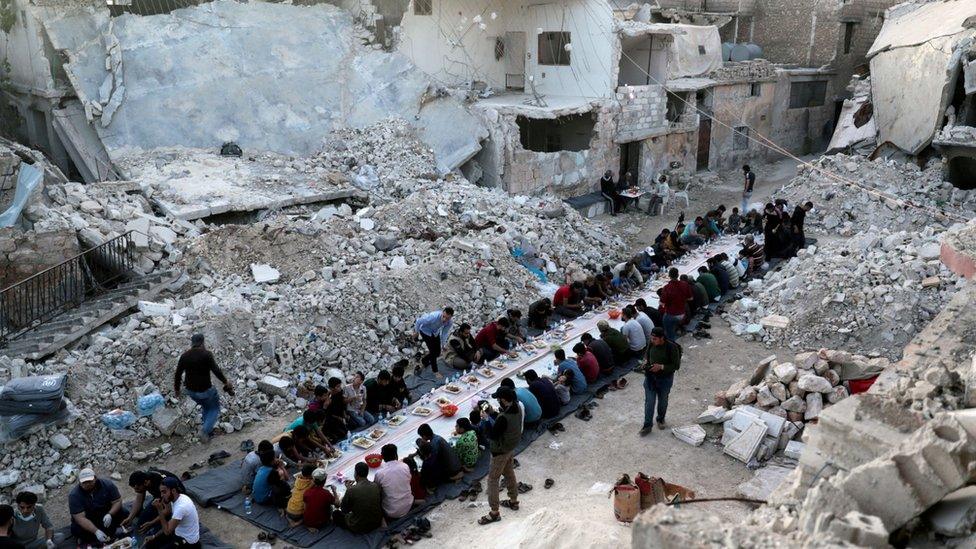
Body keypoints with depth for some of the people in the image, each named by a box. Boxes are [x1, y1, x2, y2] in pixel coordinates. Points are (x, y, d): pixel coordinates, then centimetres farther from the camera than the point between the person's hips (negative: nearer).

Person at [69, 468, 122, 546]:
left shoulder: (107, 484, -17)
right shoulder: (74, 495, -22)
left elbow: (117, 501, -12)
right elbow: (80, 518, -28)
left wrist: (110, 514, -33)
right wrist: (96, 531, -39)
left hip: (106, 515, 2)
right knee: (76, 529, -31)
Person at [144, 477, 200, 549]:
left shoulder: (181, 507, -30)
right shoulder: (176, 499, -2)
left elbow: (167, 531, -25)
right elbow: (169, 525, 12)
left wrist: (160, 509, -26)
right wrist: (155, 536, 6)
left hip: (188, 542, -9)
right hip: (179, 533, 9)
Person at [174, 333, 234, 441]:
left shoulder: (184, 356, -2)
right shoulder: (207, 354, -17)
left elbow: (178, 375, 3)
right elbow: (216, 370, -23)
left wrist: (177, 389, 16)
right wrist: (226, 382, -11)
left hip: (190, 391, 5)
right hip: (205, 390, -5)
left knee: (205, 406, 30)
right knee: (215, 408, 19)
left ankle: (208, 430, 32)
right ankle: (205, 430, 1)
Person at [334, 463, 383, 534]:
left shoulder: (351, 490, -23)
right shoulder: (377, 486, -12)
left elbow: (344, 510, -7)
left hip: (358, 528, -5)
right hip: (377, 524, 5)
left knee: (335, 514, 18)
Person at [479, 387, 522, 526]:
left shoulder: (503, 418, -37)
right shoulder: (517, 408, -10)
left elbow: (492, 435, -27)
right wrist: (495, 413, 1)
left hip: (500, 452, -9)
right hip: (511, 448, 9)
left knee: (493, 480, 5)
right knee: (509, 474, 28)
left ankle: (494, 512, 12)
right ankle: (513, 501, 46)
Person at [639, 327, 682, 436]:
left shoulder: (672, 347, -22)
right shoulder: (651, 344, -8)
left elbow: (676, 366, -17)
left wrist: (661, 367, -28)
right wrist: (646, 361, -9)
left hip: (665, 379, -3)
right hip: (650, 377, 3)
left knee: (662, 400, 18)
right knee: (649, 401, 2)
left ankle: (661, 419, 42)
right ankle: (647, 425, 11)